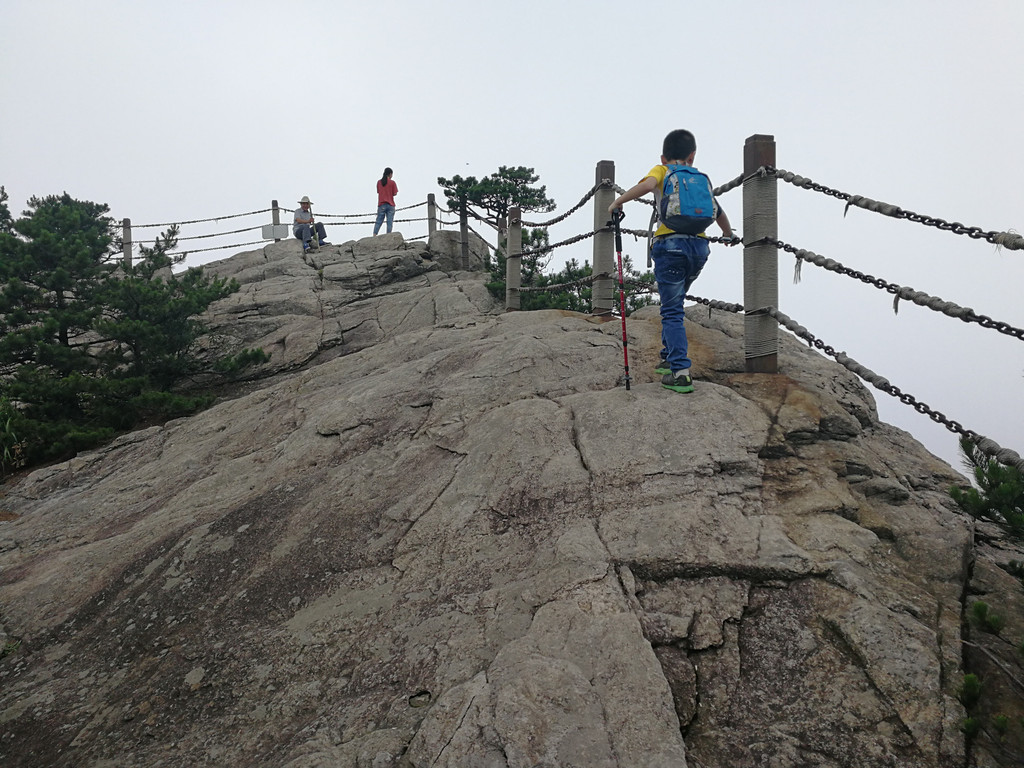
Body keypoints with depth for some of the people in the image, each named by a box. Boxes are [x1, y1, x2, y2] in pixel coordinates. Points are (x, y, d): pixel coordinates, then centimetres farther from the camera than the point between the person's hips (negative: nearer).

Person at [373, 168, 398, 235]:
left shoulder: (379, 182, 6)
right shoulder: (392, 182, -4)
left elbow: (378, 192, 11)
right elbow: (395, 193, -4)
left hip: (381, 204, 3)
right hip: (390, 205, -2)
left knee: (378, 222, 4)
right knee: (389, 222, -1)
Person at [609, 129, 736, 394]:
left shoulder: (661, 171, 9)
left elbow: (646, 185, -15)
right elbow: (718, 211, 33)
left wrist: (618, 202, -3)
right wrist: (729, 235, 51)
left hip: (671, 245, -5)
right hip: (700, 246, 5)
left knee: (672, 310, -3)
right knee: (673, 304, 22)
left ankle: (680, 372, -12)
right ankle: (669, 358, 27)